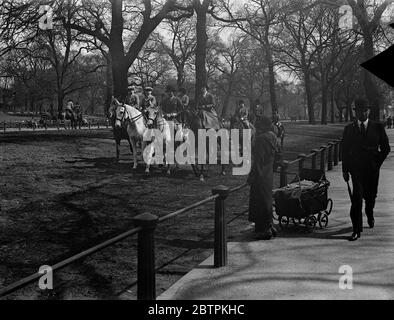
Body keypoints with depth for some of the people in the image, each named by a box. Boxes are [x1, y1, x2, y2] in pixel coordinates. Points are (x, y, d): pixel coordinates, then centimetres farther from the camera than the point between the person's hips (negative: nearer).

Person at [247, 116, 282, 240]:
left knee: (260, 201, 1)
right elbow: (278, 154, 13)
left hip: (260, 175, -9)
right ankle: (270, 226, 27)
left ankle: (265, 230, 7)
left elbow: (258, 160, -21)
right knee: (267, 200, 19)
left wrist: (251, 176, -16)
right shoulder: (272, 137, 6)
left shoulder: (260, 139, -20)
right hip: (269, 174, 9)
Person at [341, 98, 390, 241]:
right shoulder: (349, 129, 2)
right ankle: (357, 230, -8)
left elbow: (385, 148, 8)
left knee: (370, 195, 16)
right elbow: (344, 150, 4)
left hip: (372, 169, 2)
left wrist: (378, 162, -1)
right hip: (356, 168, -1)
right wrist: (345, 170, 0)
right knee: (357, 198, -12)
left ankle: (369, 214, 50)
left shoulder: (378, 127, 3)